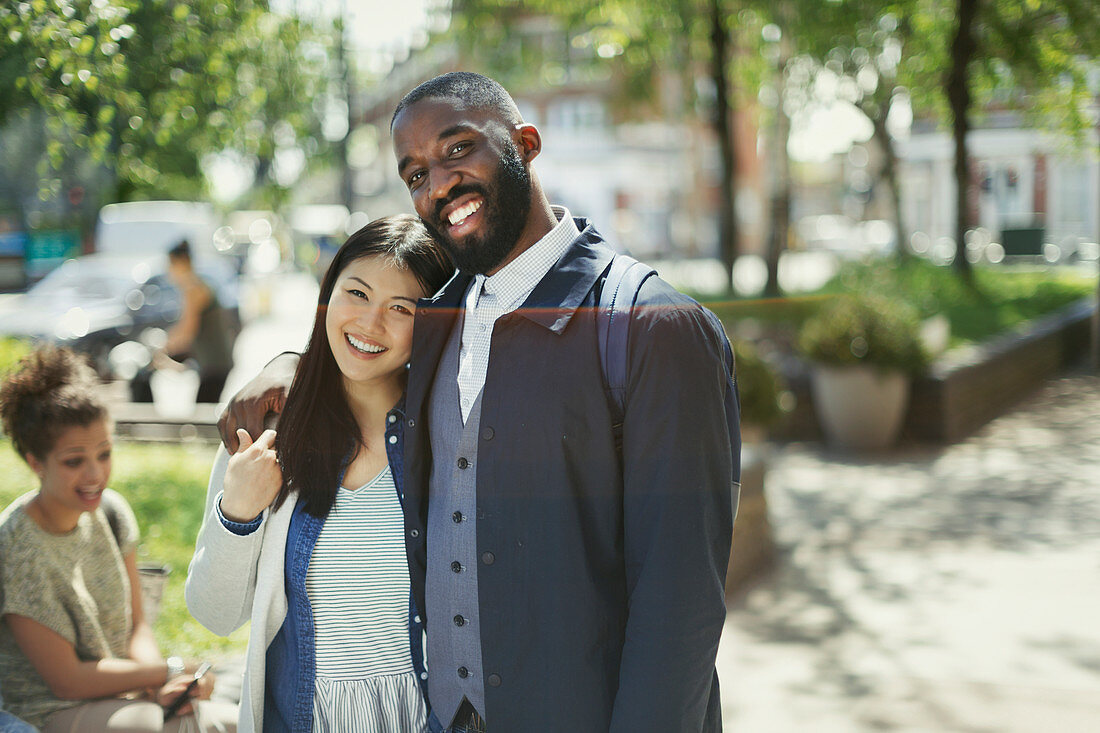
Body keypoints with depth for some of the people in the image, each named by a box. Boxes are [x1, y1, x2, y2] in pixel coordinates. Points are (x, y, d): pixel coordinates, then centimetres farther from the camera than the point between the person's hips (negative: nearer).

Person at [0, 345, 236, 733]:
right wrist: (170, 672, -12)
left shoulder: (110, 511, 2)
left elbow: (136, 626, 8)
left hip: (120, 696, 7)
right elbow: (67, 680, -17)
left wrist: (161, 687, -13)